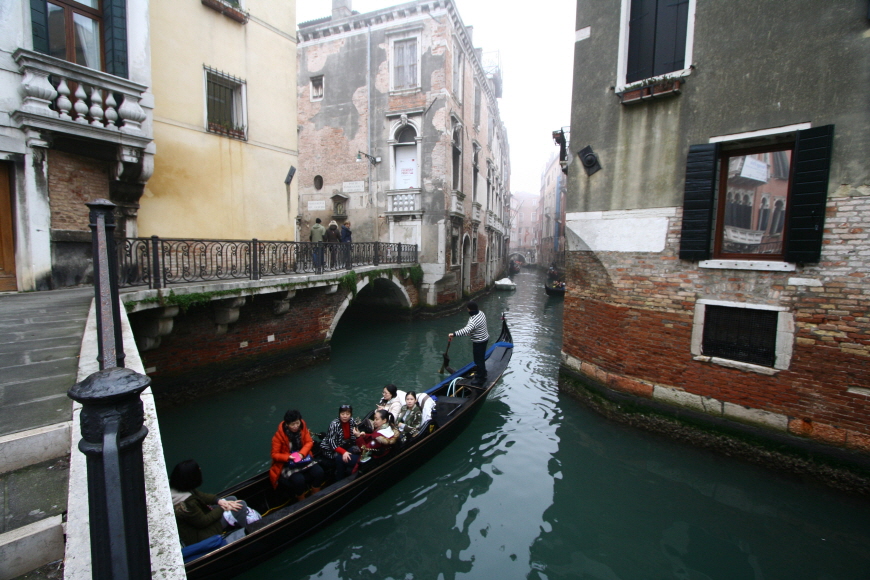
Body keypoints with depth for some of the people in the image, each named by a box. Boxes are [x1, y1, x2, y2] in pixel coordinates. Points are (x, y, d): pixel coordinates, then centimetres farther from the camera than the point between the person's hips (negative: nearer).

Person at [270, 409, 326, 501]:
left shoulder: (302, 427, -8)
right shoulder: (279, 435, -18)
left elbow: (309, 442, -2)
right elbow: (275, 454, -11)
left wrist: (302, 453, -20)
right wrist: (288, 457, -27)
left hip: (304, 459, 4)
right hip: (287, 464, -3)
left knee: (319, 472, -18)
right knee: (299, 480, -29)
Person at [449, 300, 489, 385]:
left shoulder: (474, 320, -32)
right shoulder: (481, 313, -1)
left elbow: (466, 330, -44)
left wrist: (454, 334, -45)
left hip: (479, 342, -10)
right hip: (484, 338, 10)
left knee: (479, 359, 3)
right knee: (480, 357, 26)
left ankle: (481, 378, 16)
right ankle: (482, 372, 44)